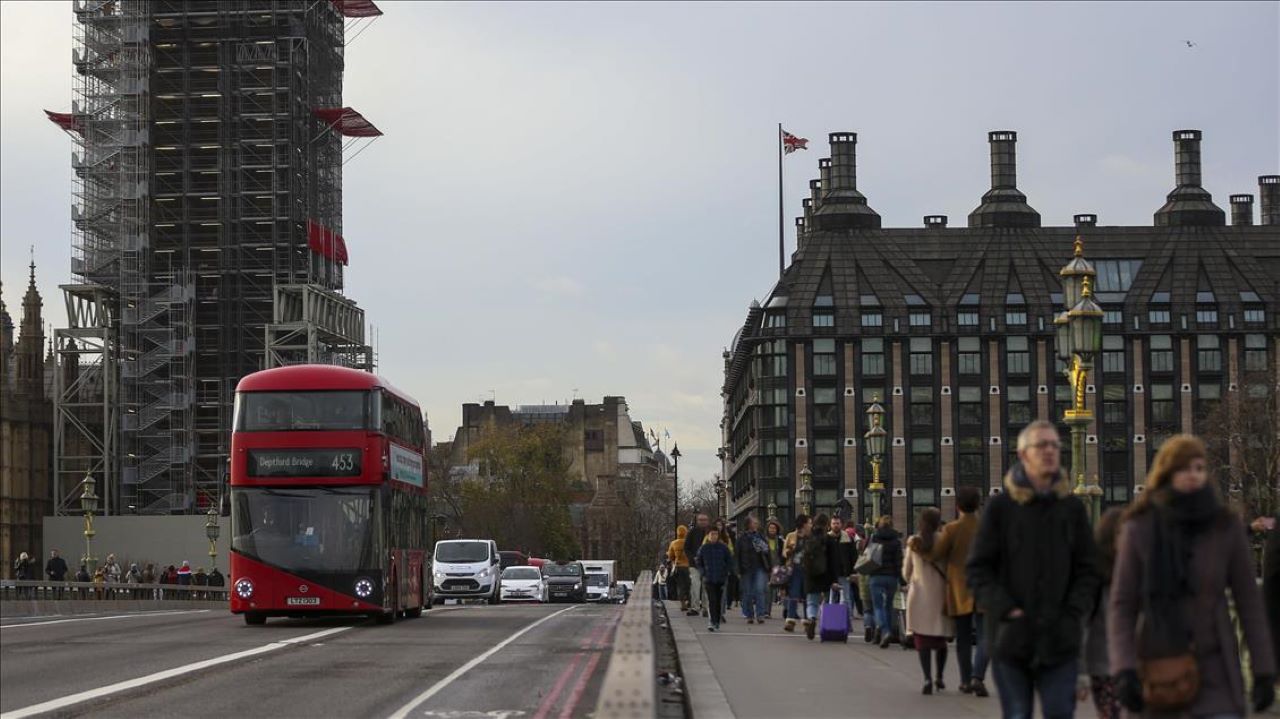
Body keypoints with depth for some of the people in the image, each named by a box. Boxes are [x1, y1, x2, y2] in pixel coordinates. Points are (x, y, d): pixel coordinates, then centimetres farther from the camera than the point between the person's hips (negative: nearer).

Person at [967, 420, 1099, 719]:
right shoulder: (1001, 507, 0)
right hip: (1012, 638, -1)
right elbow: (978, 569, -1)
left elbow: (1087, 570, 8)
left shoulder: (1072, 507, 7)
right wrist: (1006, 610, -12)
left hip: (1059, 639, 1)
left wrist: (1073, 613, -6)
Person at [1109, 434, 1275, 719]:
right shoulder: (1139, 530, -2)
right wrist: (1124, 669, -15)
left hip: (1214, 672, 0)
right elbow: (1121, 607, -3)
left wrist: (1263, 671, 0)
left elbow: (1249, 602, 4)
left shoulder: (1226, 527, 0)